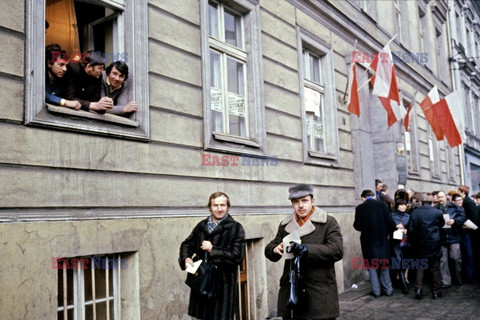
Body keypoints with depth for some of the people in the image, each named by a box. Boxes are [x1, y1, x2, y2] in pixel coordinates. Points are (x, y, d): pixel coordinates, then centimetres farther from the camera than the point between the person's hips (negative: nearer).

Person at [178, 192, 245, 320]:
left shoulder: (235, 228, -5)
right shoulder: (201, 226, 10)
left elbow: (237, 255, -14)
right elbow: (187, 244, 17)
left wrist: (213, 250, -15)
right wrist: (186, 258, -3)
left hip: (223, 283, -5)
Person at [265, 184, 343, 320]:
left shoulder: (328, 222, -1)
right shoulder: (285, 225, 12)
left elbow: (337, 250, -13)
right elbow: (269, 248, 15)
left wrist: (307, 249, -25)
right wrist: (275, 249, -10)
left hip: (320, 295, -4)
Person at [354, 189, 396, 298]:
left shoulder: (360, 208, -9)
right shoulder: (382, 205, -5)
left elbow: (358, 226, -10)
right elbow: (391, 223, -7)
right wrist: (386, 232, 10)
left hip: (368, 241, -2)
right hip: (382, 240, 2)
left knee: (372, 266, 9)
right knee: (384, 266, 16)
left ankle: (376, 291, 12)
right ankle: (388, 289, 22)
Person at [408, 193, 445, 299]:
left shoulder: (414, 212, -8)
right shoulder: (438, 213, -9)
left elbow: (411, 230, -5)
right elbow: (442, 225, 10)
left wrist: (412, 243, 7)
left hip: (419, 245, 1)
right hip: (434, 246, 0)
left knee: (419, 268, 11)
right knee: (435, 269, 10)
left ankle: (418, 289, 3)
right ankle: (436, 292, 15)